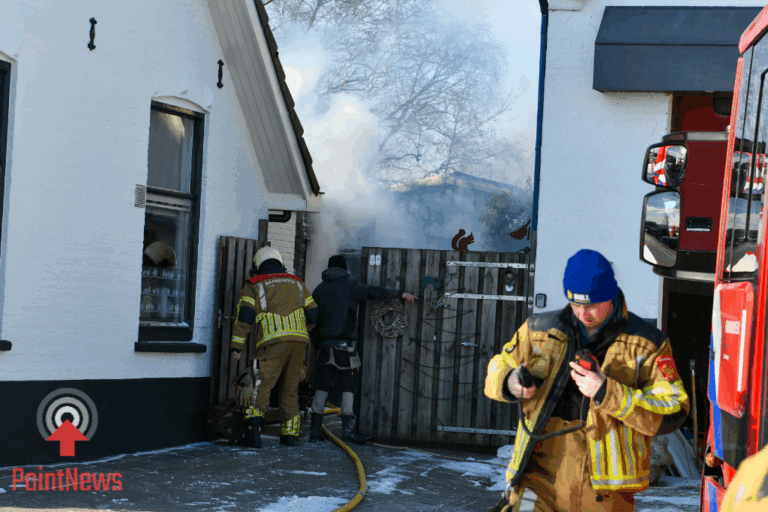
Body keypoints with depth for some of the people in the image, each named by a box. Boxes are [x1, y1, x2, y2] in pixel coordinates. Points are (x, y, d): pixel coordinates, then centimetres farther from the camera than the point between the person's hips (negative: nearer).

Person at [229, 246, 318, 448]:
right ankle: (290, 432, 15)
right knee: (290, 388, 14)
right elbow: (313, 315, 18)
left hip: (273, 341, -4)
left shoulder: (254, 285, 11)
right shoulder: (296, 283, 22)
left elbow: (245, 315, -1)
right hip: (299, 341, 4)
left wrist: (237, 345, -1)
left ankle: (254, 427, -22)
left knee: (262, 386, -5)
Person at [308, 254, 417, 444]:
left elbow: (313, 317, 17)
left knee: (322, 385, 7)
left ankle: (315, 430, 5)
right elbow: (374, 292, -7)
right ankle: (348, 430, -5)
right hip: (344, 342, -5)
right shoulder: (349, 284, 0)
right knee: (348, 385, -1)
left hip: (325, 343, 5)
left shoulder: (319, 289, 15)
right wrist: (400, 294, -1)